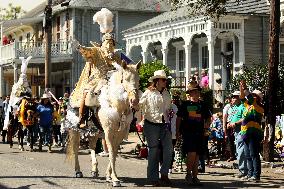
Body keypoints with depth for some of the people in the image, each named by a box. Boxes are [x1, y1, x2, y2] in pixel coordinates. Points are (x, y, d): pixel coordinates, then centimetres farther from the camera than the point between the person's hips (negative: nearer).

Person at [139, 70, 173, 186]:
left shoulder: (166, 93, 11)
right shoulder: (148, 93, -5)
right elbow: (139, 105, -4)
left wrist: (170, 113, 6)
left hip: (164, 125, 5)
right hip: (151, 125, -5)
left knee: (169, 148, -4)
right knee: (153, 151, 1)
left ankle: (164, 174, 10)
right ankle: (153, 178, 9)